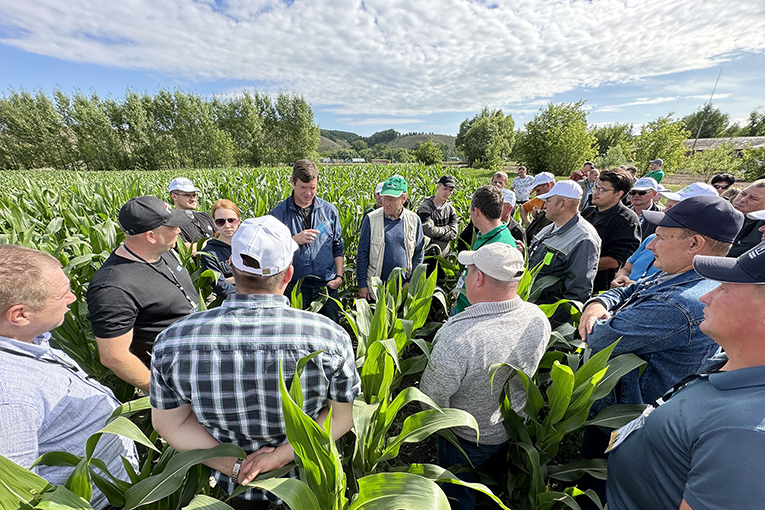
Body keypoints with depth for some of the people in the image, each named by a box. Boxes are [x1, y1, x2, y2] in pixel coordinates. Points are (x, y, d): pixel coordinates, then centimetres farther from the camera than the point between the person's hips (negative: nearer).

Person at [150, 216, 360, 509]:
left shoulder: (174, 341, -25)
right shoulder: (330, 338, -32)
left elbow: (168, 423, -12)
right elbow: (344, 416, -19)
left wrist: (236, 466, -13)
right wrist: (280, 455, -18)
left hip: (229, 483, 2)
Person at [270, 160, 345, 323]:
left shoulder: (329, 210, 5)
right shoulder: (278, 213, -2)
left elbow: (338, 247, 10)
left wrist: (339, 276, 1)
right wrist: (294, 240, -17)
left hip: (327, 286, 2)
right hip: (294, 288, -1)